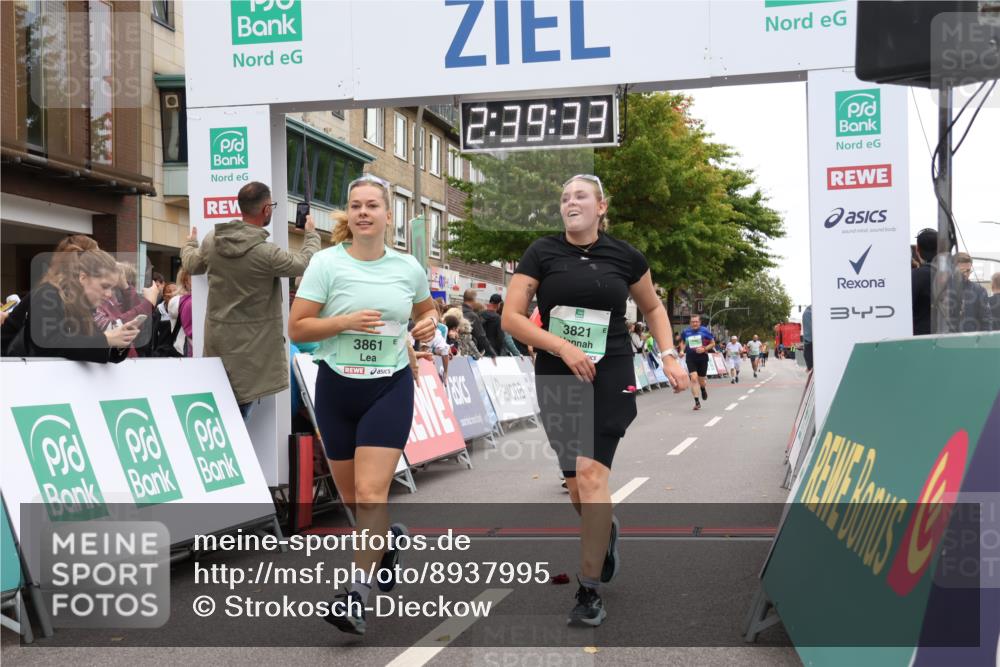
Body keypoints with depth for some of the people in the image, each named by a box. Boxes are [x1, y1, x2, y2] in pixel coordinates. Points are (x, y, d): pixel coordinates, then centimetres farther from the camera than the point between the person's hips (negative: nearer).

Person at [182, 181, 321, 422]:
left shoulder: (212, 240, -2)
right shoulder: (266, 253, -22)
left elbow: (191, 264, 18)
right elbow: (305, 263, -6)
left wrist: (190, 244, 42)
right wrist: (312, 234, 14)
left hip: (217, 337, 6)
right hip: (248, 344, -6)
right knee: (238, 412, 1)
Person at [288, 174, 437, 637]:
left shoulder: (408, 267, 2)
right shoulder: (327, 263, -5)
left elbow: (426, 309, 22)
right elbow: (296, 328, -7)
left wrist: (429, 324, -1)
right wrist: (347, 321, -20)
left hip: (390, 387, -1)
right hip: (337, 388, 1)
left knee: (371, 492, -13)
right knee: (350, 495, 11)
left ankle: (358, 596, -11)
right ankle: (387, 537, 43)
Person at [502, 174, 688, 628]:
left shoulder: (624, 256, 3)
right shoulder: (542, 253, 0)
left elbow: (653, 307, 19)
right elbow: (511, 317, -5)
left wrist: (669, 356, 6)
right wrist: (563, 347, -16)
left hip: (610, 374, -2)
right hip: (556, 378, 2)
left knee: (591, 472, -15)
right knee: (575, 482, 7)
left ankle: (590, 590, -9)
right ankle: (605, 530, 43)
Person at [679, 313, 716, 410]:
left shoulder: (705, 331, -5)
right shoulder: (686, 332, 2)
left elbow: (713, 343, 1)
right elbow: (682, 342, 20)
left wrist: (704, 349, -14)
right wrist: (682, 350, 1)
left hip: (702, 358, -1)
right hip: (690, 358, 1)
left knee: (701, 381, 9)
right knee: (693, 378, -15)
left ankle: (703, 389, 48)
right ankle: (697, 402, -11)